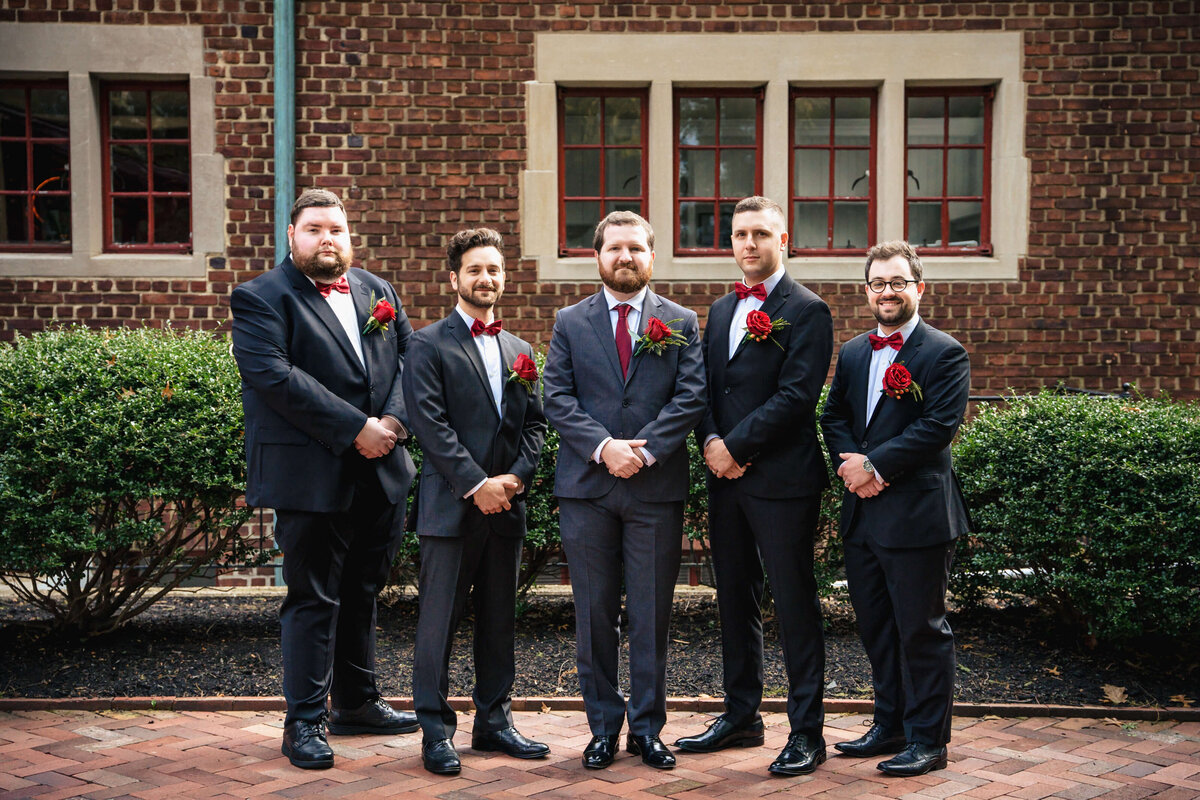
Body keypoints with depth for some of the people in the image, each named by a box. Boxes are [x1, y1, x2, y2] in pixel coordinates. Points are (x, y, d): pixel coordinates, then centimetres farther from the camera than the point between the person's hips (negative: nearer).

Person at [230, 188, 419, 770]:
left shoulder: (377, 292, 16)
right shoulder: (260, 299, -4)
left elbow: (411, 360, 9)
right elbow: (276, 377, -17)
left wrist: (392, 422, -10)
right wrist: (356, 430, -20)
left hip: (381, 473, 6)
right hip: (311, 476, -6)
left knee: (362, 591, 17)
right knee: (313, 599, 0)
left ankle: (356, 702, 31)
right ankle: (304, 722, 11)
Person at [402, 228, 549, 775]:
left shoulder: (519, 350, 17)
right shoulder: (429, 344, -1)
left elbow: (535, 423, 13)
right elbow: (430, 423, -11)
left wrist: (516, 476, -4)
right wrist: (476, 484, -15)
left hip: (506, 505, 6)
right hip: (451, 505, -5)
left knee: (499, 621, 12)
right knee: (438, 622, -1)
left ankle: (493, 721, 22)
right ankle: (436, 731, 8)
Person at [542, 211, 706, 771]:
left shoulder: (681, 323, 8)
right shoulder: (570, 322, 10)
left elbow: (691, 396, -1)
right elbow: (557, 398, 1)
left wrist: (645, 449, -13)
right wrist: (603, 446, -13)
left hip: (657, 487, 0)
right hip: (586, 487, 1)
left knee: (652, 614, 5)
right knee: (594, 614, 6)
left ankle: (647, 728, 17)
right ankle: (603, 726, 18)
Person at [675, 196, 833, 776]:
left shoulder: (806, 311, -6)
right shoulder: (721, 310, 17)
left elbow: (796, 396, -15)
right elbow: (705, 387, 15)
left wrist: (735, 446, -15)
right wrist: (711, 441, -4)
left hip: (782, 480, -7)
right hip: (725, 477, 7)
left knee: (795, 606, 0)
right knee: (735, 600, 15)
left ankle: (806, 732, 9)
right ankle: (741, 716, 28)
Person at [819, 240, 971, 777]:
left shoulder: (945, 354, -6)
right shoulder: (852, 353, 14)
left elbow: (937, 428, -15)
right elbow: (833, 418, 13)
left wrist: (874, 465, -17)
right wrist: (852, 465, -6)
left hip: (917, 515, -7)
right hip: (862, 512, 7)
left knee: (921, 631, 1)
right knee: (876, 627, 16)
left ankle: (927, 740, 13)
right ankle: (890, 726, 30)